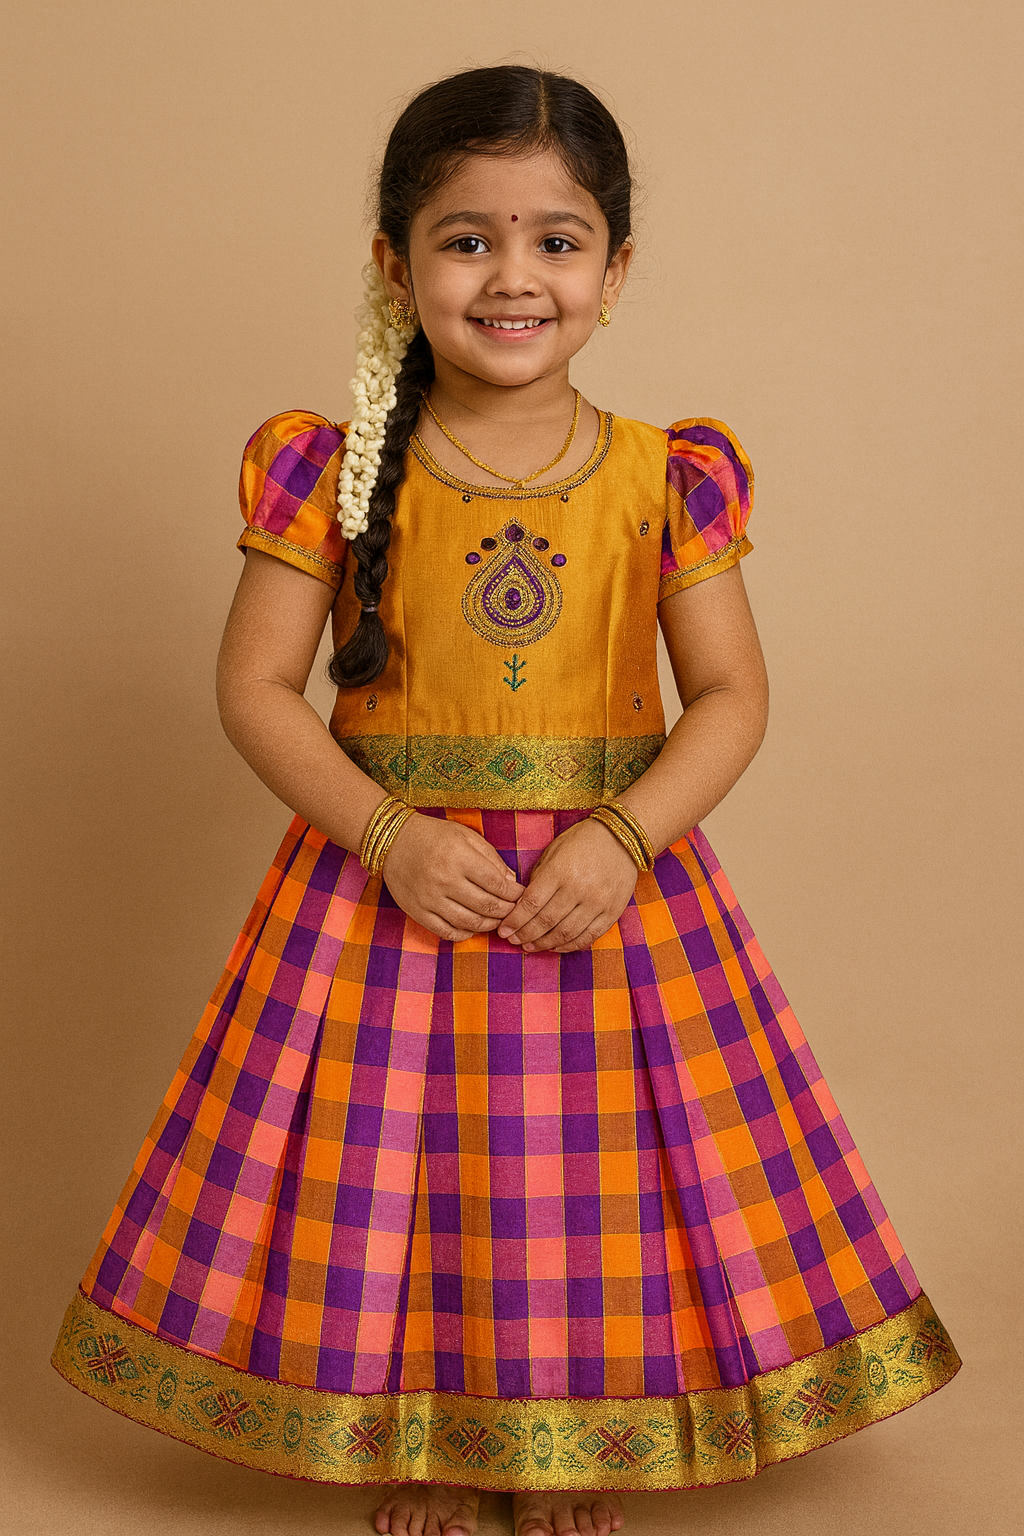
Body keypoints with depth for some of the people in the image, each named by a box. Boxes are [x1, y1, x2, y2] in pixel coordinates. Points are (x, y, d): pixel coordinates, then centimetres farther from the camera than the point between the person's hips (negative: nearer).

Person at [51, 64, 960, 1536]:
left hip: (610, 885, 1)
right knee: (389, 1174, 9)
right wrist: (388, 834, -18)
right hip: (388, 882, 0)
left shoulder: (666, 478, -4)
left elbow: (732, 695, -3)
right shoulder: (335, 471, -5)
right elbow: (255, 685, -5)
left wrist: (624, 837, -18)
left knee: (597, 1184, 9)